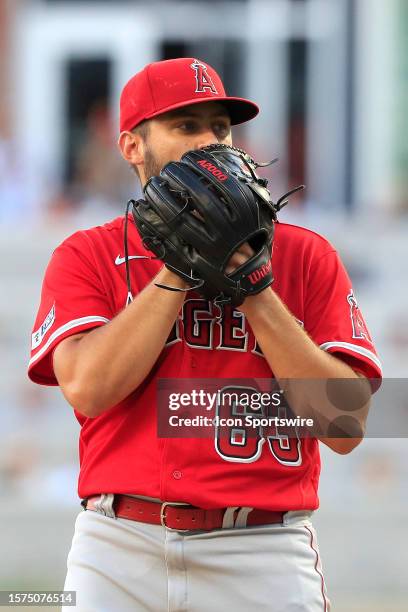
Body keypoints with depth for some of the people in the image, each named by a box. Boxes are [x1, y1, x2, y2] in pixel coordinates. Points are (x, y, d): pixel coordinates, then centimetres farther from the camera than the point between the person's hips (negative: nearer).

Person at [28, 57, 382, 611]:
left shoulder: (305, 256, 8)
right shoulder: (87, 255, 8)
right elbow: (88, 388, -10)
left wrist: (255, 292, -7)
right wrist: (182, 268, -8)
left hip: (264, 556, 0)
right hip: (122, 553, 0)